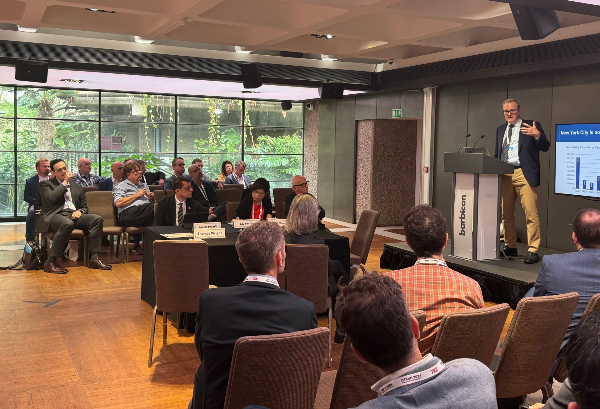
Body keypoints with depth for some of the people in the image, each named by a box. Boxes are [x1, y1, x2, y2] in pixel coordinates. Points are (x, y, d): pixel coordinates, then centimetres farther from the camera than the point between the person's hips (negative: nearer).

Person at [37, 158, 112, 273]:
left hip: (73, 215, 5)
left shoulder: (77, 187, 26)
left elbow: (84, 207, 24)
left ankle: (94, 259, -22)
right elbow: (51, 198, -9)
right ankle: (51, 262, -32)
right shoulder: (46, 184, 12)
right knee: (67, 224, -39)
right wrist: (65, 182, -1)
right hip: (54, 216, -5)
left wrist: (79, 211, -1)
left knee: (97, 219, -20)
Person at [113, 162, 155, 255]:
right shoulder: (121, 186, 16)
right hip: (128, 214, -6)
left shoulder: (143, 185, 34)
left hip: (146, 213, 6)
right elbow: (118, 203, -2)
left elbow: (151, 202, 37)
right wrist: (137, 195, 0)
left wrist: (151, 198, 12)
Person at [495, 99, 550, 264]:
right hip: (504, 175, 5)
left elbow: (545, 147, -2)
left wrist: (537, 135, -21)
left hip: (524, 175, -5)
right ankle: (510, 247, 20)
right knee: (506, 214, 9)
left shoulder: (532, 126, 4)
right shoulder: (500, 129, 20)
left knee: (531, 214, -9)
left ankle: (533, 251, -5)